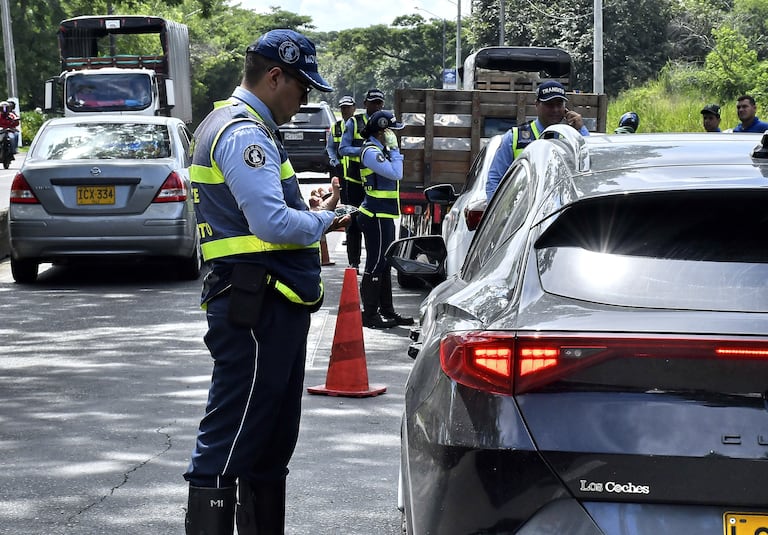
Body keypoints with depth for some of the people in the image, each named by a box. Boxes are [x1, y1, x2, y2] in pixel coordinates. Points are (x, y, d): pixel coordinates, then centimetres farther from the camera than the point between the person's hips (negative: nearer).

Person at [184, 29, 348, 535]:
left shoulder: (247, 127, 20)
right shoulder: (244, 134, -14)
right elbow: (273, 223, -24)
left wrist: (306, 210, 10)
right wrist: (323, 221, -7)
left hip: (273, 307, 11)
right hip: (256, 308, -11)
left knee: (272, 438, 16)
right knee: (231, 440, -8)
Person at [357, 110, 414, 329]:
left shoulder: (379, 149, 15)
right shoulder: (370, 151, -17)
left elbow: (394, 174, 21)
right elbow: (396, 173, -23)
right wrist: (394, 148, -15)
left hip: (384, 216, 11)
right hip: (376, 217, -11)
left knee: (384, 264, 16)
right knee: (375, 265, -5)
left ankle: (387, 310, 25)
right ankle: (370, 314, 1)